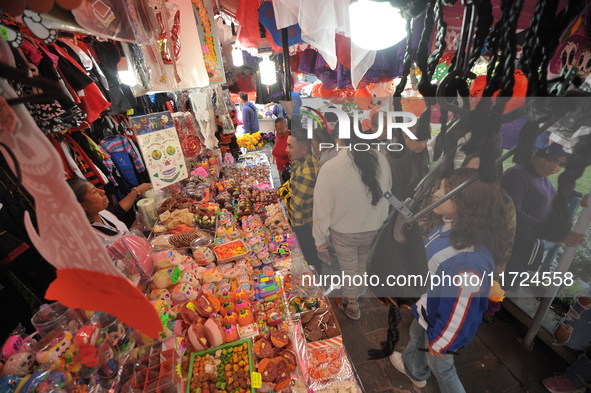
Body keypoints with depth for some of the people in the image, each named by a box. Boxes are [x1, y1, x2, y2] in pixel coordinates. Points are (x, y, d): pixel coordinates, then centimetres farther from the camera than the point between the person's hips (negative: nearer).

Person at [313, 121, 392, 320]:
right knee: (362, 263, 30)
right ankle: (357, 292, 57)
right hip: (374, 229, 4)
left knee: (349, 269, 21)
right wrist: (379, 219, 15)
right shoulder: (380, 159, -15)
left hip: (344, 232, -3)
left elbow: (322, 209, -19)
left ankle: (352, 305, 47)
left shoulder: (330, 167, -26)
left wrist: (320, 238, -4)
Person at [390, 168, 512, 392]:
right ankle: (415, 371, 66)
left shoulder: (468, 262, -44)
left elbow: (458, 314, -29)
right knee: (416, 335, 34)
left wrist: (439, 342, -11)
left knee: (440, 366, 22)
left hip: (441, 322, -8)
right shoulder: (451, 225, -18)